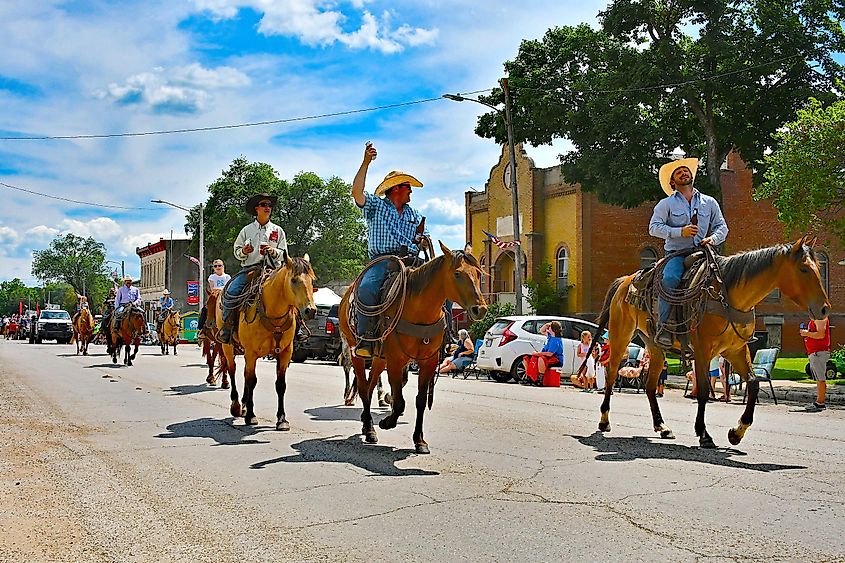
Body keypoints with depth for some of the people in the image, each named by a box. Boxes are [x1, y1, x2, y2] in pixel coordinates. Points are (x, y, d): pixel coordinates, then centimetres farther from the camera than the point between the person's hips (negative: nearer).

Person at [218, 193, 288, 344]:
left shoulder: (278, 231, 13)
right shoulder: (247, 230, 13)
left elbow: (284, 254, 11)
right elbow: (237, 251, 15)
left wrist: (274, 251, -10)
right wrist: (243, 251, -8)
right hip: (249, 268, 1)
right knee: (231, 292, -22)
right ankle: (227, 326, -8)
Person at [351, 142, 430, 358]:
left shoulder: (414, 214, 28)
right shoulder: (375, 205, 13)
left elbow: (425, 238, 29)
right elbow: (357, 192, -5)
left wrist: (423, 241, 3)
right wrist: (366, 163, -8)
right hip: (381, 260, -4)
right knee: (367, 288, -35)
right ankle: (365, 339, -29)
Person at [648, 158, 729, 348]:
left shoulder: (709, 203, 18)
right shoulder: (666, 204, 9)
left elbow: (722, 227, 17)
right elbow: (654, 227, -1)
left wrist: (713, 239, -5)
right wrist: (680, 232, -14)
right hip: (676, 254, -3)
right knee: (669, 279, -34)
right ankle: (663, 327, -32)